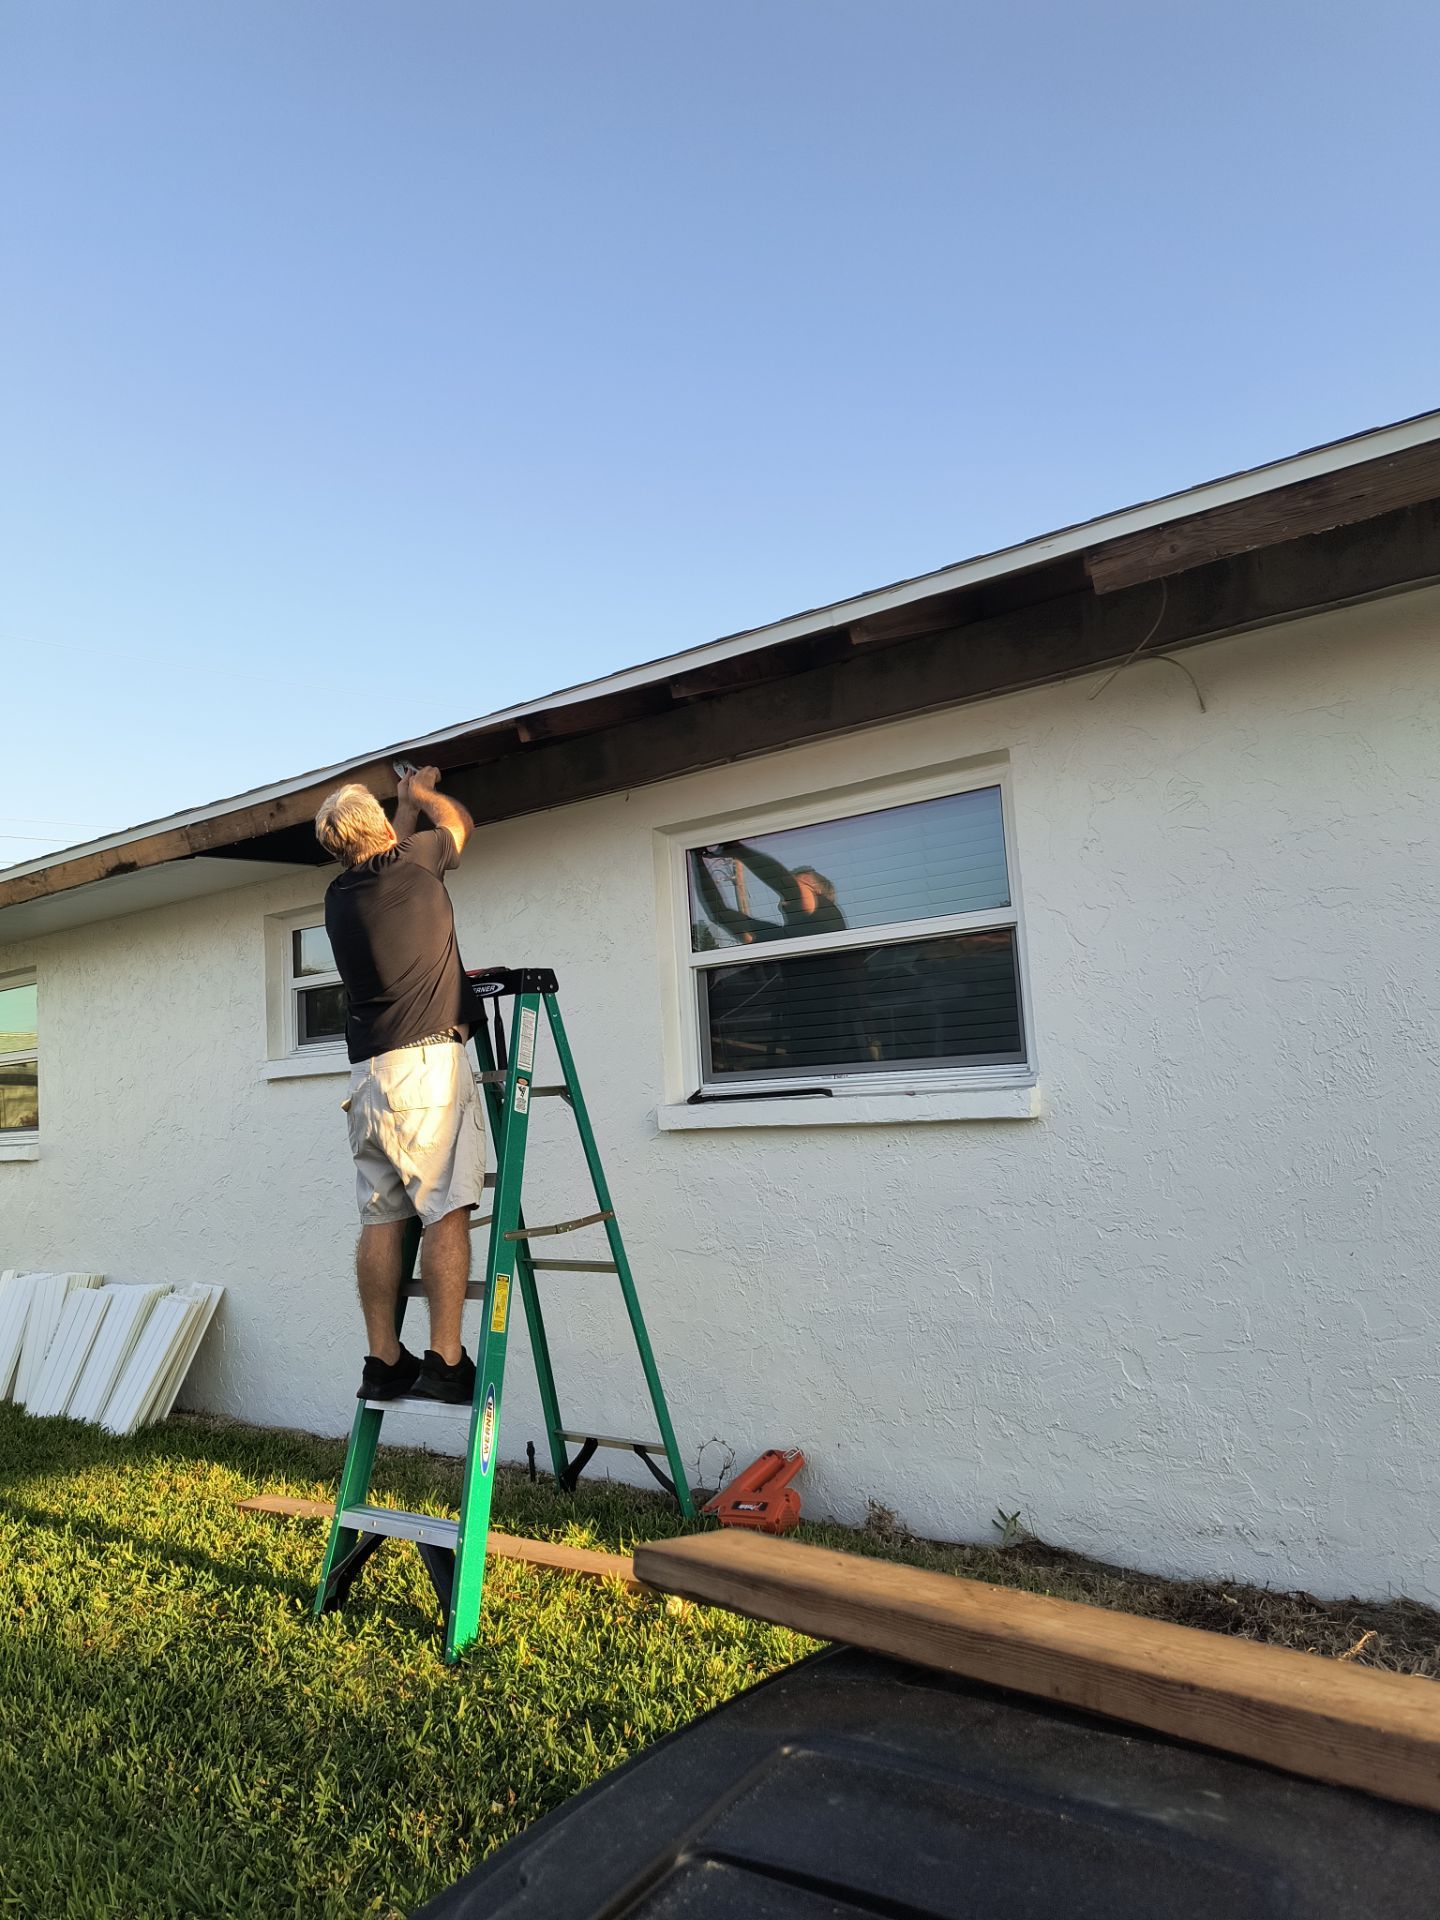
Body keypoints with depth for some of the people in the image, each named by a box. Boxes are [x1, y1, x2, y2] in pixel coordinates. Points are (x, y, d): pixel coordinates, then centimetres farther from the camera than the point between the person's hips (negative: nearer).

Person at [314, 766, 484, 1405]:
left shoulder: (339, 895, 14)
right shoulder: (413, 863, -2)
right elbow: (457, 822, 20)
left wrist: (407, 804, 50)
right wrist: (420, 795, 39)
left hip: (368, 1072, 7)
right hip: (427, 1063, -6)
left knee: (381, 1218, 6)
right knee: (446, 1210, -7)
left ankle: (384, 1362, 10)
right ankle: (444, 1361, -8)